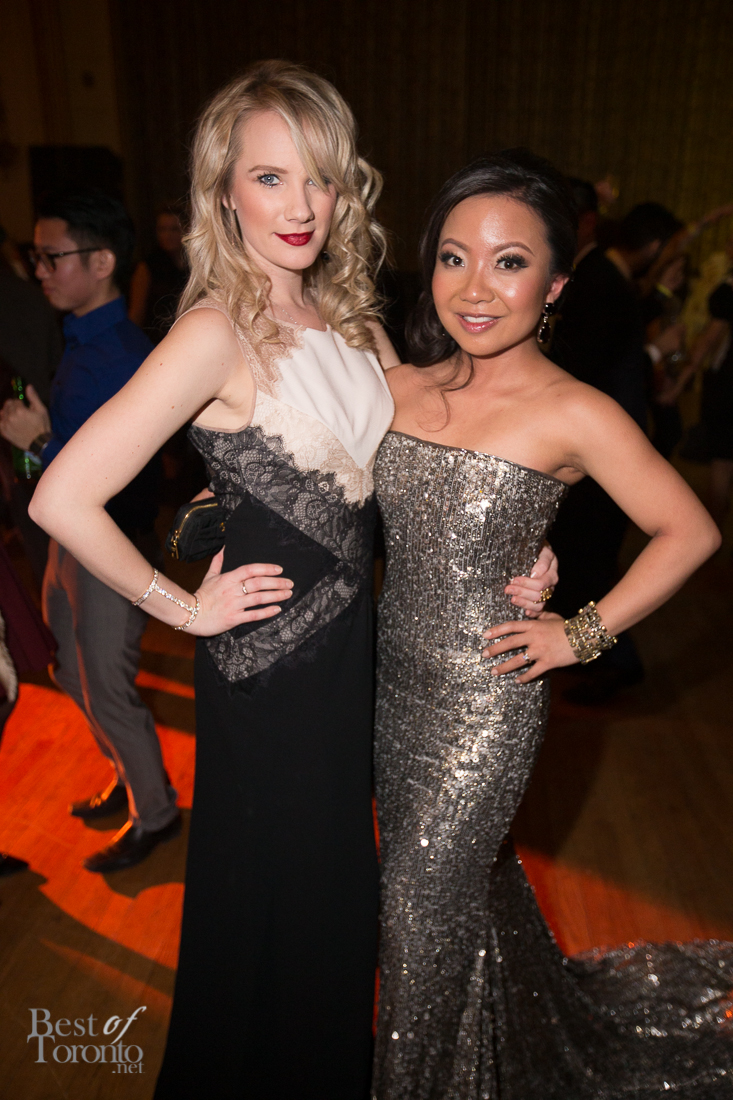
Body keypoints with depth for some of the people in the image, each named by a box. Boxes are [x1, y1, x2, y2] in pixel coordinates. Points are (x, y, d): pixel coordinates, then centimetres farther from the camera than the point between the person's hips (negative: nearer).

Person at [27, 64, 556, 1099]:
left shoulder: (351, 318, 3)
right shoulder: (218, 331, -20)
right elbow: (64, 498, -25)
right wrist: (181, 607, -14)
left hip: (353, 638, 7)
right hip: (267, 659, -7)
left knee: (339, 875, 26)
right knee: (274, 889, 15)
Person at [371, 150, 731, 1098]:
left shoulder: (575, 416, -16)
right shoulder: (399, 385, -2)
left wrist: (582, 634, -9)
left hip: (481, 701, -5)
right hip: (390, 677, 6)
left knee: (423, 913, 9)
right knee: (453, 877, 25)